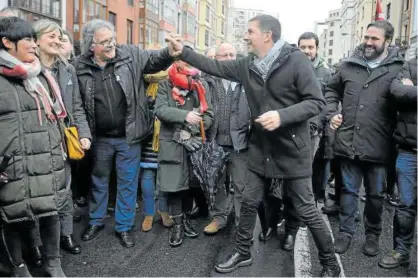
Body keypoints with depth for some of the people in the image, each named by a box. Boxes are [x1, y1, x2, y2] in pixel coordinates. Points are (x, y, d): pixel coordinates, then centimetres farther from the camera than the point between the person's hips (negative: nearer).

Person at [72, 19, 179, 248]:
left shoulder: (130, 55, -6)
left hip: (128, 136, 0)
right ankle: (96, 221, 38)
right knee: (98, 180, 18)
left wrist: (170, 52, -27)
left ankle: (124, 226, 27)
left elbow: (154, 60, -5)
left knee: (128, 182, 10)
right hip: (100, 137, 1)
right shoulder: (79, 66, -7)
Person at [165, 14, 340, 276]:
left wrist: (282, 115, -28)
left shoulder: (296, 60, -15)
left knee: (306, 210, 3)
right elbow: (215, 66, 13)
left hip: (292, 150, -5)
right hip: (261, 148, 6)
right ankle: (242, 253, 36)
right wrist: (183, 51, 10)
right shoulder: (247, 64, 2)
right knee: (249, 202, 15)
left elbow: (317, 101, -17)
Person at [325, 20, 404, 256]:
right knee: (349, 190, 13)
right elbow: (332, 89, 19)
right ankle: (346, 232, 28)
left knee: (375, 195, 14)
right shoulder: (349, 65, 5)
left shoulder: (399, 69, -4)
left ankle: (373, 234, 33)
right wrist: (332, 113, 6)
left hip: (378, 146, -2)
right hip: (348, 142, 2)